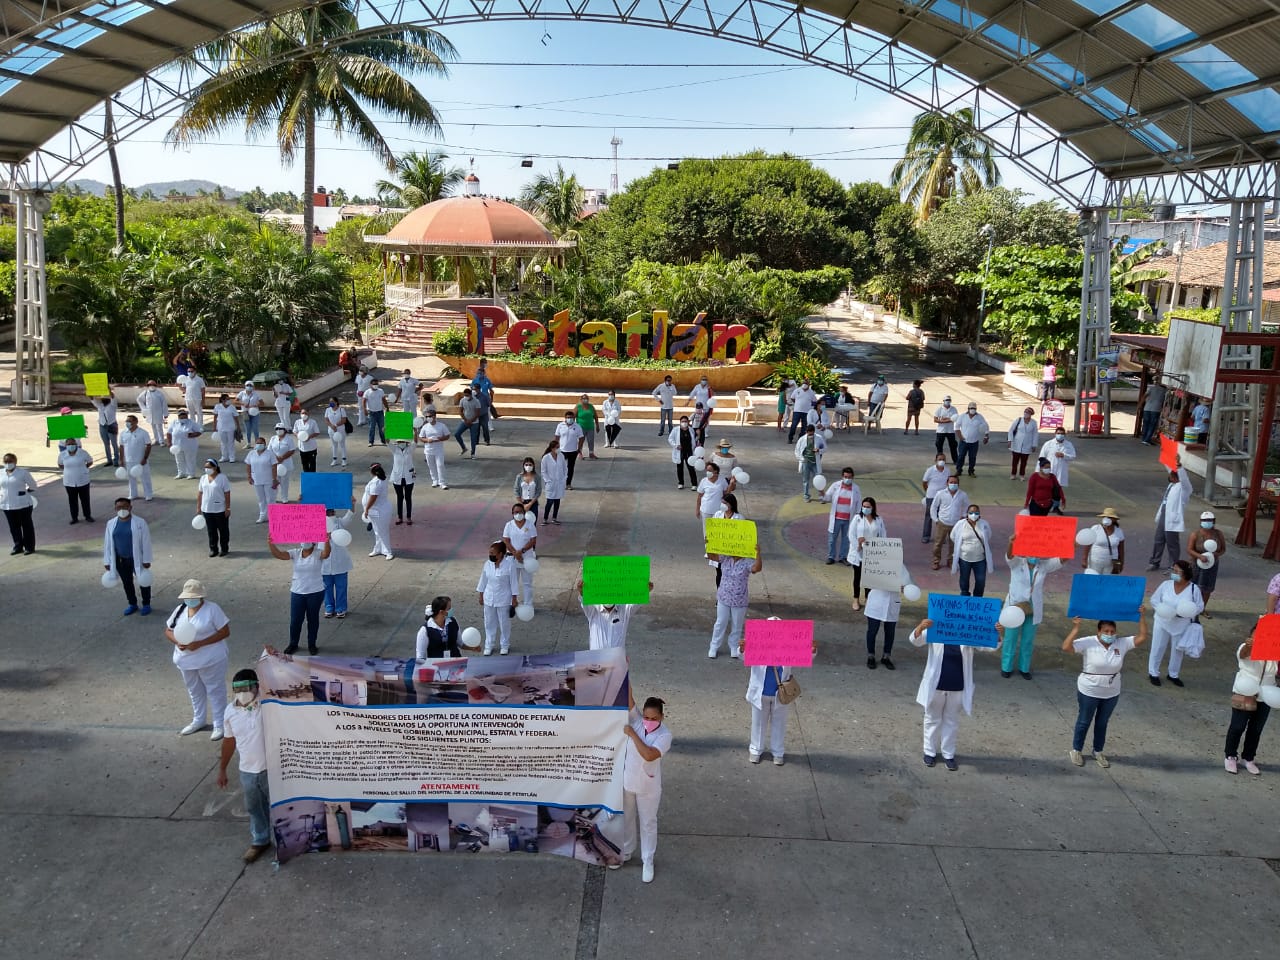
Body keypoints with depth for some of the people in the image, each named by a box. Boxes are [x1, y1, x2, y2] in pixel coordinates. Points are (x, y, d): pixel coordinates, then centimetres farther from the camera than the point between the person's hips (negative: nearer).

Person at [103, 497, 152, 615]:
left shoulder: (140, 523, -13)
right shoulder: (111, 524, -1)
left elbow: (146, 542, -11)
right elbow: (107, 544, 4)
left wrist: (146, 560, -11)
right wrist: (107, 561, 4)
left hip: (137, 559, -4)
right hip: (120, 560, 4)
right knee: (126, 583, 16)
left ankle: (146, 604, 27)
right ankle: (132, 604, 33)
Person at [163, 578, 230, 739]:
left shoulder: (212, 609, -16)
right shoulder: (180, 610, 2)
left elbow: (225, 632, -18)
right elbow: (168, 631, 10)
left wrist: (199, 644, -25)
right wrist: (177, 641, -14)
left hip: (210, 660, -6)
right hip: (186, 660, 6)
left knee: (215, 691, 5)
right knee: (195, 691, 21)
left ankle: (219, 724, 17)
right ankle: (199, 720, 39)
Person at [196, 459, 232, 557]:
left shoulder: (222, 478, -10)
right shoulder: (203, 478, 5)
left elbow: (227, 494, -10)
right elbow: (199, 493, 10)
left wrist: (228, 508, -13)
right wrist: (198, 508, 8)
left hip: (220, 510, -4)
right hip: (207, 510, 5)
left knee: (223, 530, 7)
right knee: (211, 531, 10)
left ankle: (224, 548, 20)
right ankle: (213, 549, 20)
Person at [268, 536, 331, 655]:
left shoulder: (318, 553, -8)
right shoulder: (295, 553, -1)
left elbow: (326, 554, -31)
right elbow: (278, 554, -14)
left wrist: (327, 542, -51)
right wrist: (270, 544, -32)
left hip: (316, 592, -2)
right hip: (297, 592, 2)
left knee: (313, 619, 10)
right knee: (295, 620, 7)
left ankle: (312, 644, 25)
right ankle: (293, 644, 26)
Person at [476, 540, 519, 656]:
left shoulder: (509, 565, -17)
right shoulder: (488, 564, -5)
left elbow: (513, 582, -11)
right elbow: (483, 580, 6)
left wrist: (514, 598, -9)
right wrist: (480, 594, 9)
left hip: (503, 600, -3)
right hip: (489, 599, 4)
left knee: (504, 623, 10)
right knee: (489, 623, 12)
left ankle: (504, 646, 27)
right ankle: (488, 646, 26)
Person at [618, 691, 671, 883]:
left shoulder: (664, 735, -23)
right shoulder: (637, 720, -13)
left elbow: (649, 755, -36)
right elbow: (628, 698, -23)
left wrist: (632, 734, -30)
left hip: (648, 788, -4)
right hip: (626, 782, 4)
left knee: (648, 823, 14)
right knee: (626, 819, 22)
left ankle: (647, 861, 32)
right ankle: (625, 852, 43)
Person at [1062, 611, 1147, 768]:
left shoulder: (1122, 644, -6)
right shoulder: (1088, 643, -19)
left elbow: (1142, 637, -9)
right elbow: (1065, 648, -28)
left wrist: (1141, 616, -15)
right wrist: (1075, 629, -33)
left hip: (1111, 694, 4)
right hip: (1088, 692, -4)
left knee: (1102, 723, 20)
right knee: (1084, 722, 13)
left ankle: (1098, 751, 38)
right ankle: (1076, 750, 30)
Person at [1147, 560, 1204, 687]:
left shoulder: (1194, 589, -14)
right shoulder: (1166, 584, -10)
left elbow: (1200, 606, -7)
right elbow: (1154, 600, -2)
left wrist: (1187, 612, -25)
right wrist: (1161, 610, -20)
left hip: (1182, 626, 0)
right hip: (1162, 623, 0)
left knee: (1177, 651, 15)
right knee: (1157, 648, 8)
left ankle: (1173, 675, 34)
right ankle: (1153, 673, 24)